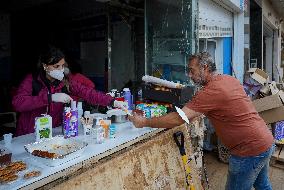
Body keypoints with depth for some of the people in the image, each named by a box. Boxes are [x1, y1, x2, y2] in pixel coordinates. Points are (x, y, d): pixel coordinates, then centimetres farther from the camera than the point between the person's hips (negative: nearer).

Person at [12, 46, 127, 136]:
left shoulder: (65, 83, 0)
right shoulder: (31, 80, -7)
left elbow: (87, 93, -10)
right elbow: (17, 103, -21)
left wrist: (113, 102, -21)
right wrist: (51, 97, -28)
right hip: (29, 135, -2)